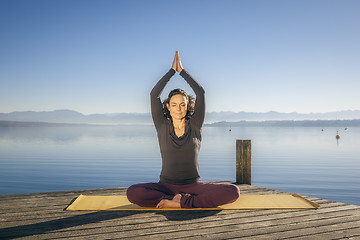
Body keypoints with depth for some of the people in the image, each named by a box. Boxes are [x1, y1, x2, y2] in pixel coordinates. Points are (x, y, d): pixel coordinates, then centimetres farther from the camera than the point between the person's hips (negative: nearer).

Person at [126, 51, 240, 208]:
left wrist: (181, 70, 7)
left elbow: (201, 92, -2)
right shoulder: (162, 126, 4)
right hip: (166, 186, 0)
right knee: (132, 192, -30)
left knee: (233, 191, -26)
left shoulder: (194, 126, 4)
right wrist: (172, 70, 3)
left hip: (193, 186, 0)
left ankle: (182, 203, -23)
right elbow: (154, 95, -4)